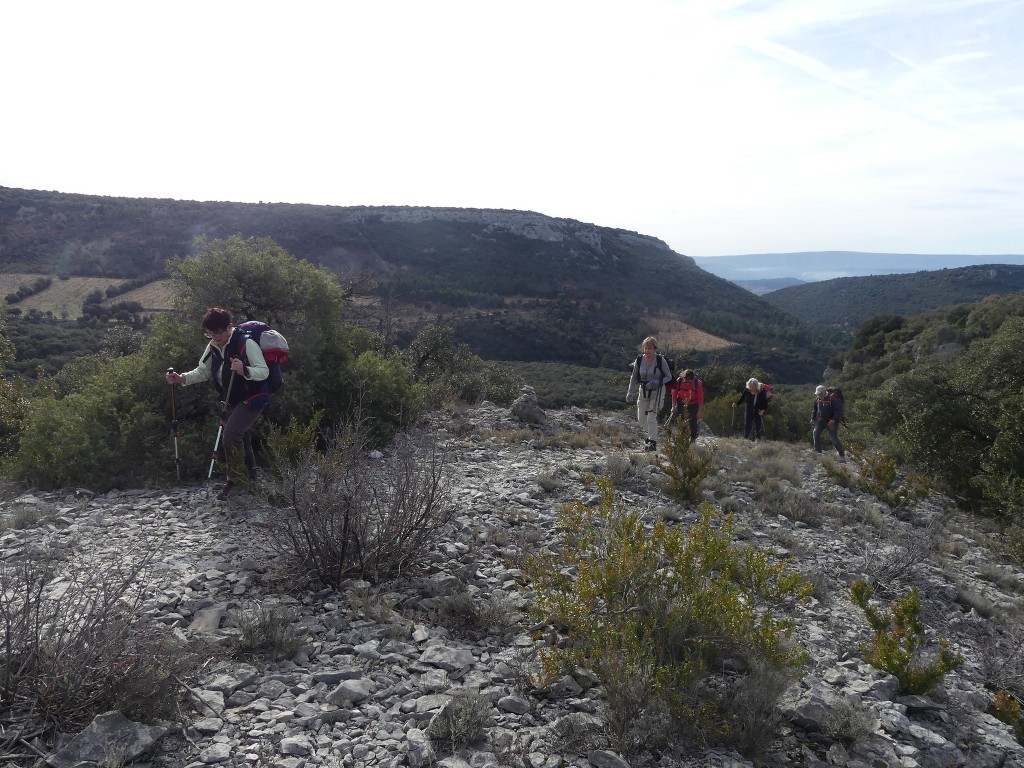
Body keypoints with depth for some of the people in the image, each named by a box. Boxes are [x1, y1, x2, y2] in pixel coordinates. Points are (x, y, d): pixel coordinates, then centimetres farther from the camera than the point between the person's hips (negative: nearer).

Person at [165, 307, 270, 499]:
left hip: (252, 399, -8)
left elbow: (264, 371, -23)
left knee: (231, 433, -21)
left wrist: (244, 370, -42)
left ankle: (234, 481, -6)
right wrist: (182, 378, -10)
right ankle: (251, 479, 31)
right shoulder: (213, 347, 1)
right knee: (241, 439, 16)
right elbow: (202, 372, 7)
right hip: (231, 401, 8)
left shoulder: (246, 344, -21)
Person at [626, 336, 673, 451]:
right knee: (641, 418, 10)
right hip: (643, 391, 5)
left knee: (651, 417, -15)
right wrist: (630, 392, 4)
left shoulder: (661, 360, -13)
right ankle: (652, 433, 39)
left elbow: (669, 377, -5)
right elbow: (634, 378, 8)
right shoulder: (639, 360, -4)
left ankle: (653, 442, -4)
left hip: (657, 391, -5)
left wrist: (657, 382, -22)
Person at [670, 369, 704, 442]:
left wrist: (700, 411, -17)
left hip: (693, 404, -1)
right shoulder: (679, 381, -24)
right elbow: (674, 393, -11)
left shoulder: (697, 383, -26)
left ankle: (693, 437, 13)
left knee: (693, 421, -3)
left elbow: (700, 397, -18)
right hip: (681, 403, 1)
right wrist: (673, 406, -10)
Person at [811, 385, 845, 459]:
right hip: (821, 420, 6)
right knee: (816, 432, -12)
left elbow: (839, 410, -18)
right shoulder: (817, 399, 2)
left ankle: (842, 454, 7)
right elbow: (814, 409, 18)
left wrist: (834, 420, -27)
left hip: (832, 421, -6)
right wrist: (813, 418, 9)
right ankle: (817, 450, -2)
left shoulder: (832, 399, -17)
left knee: (833, 438, -8)